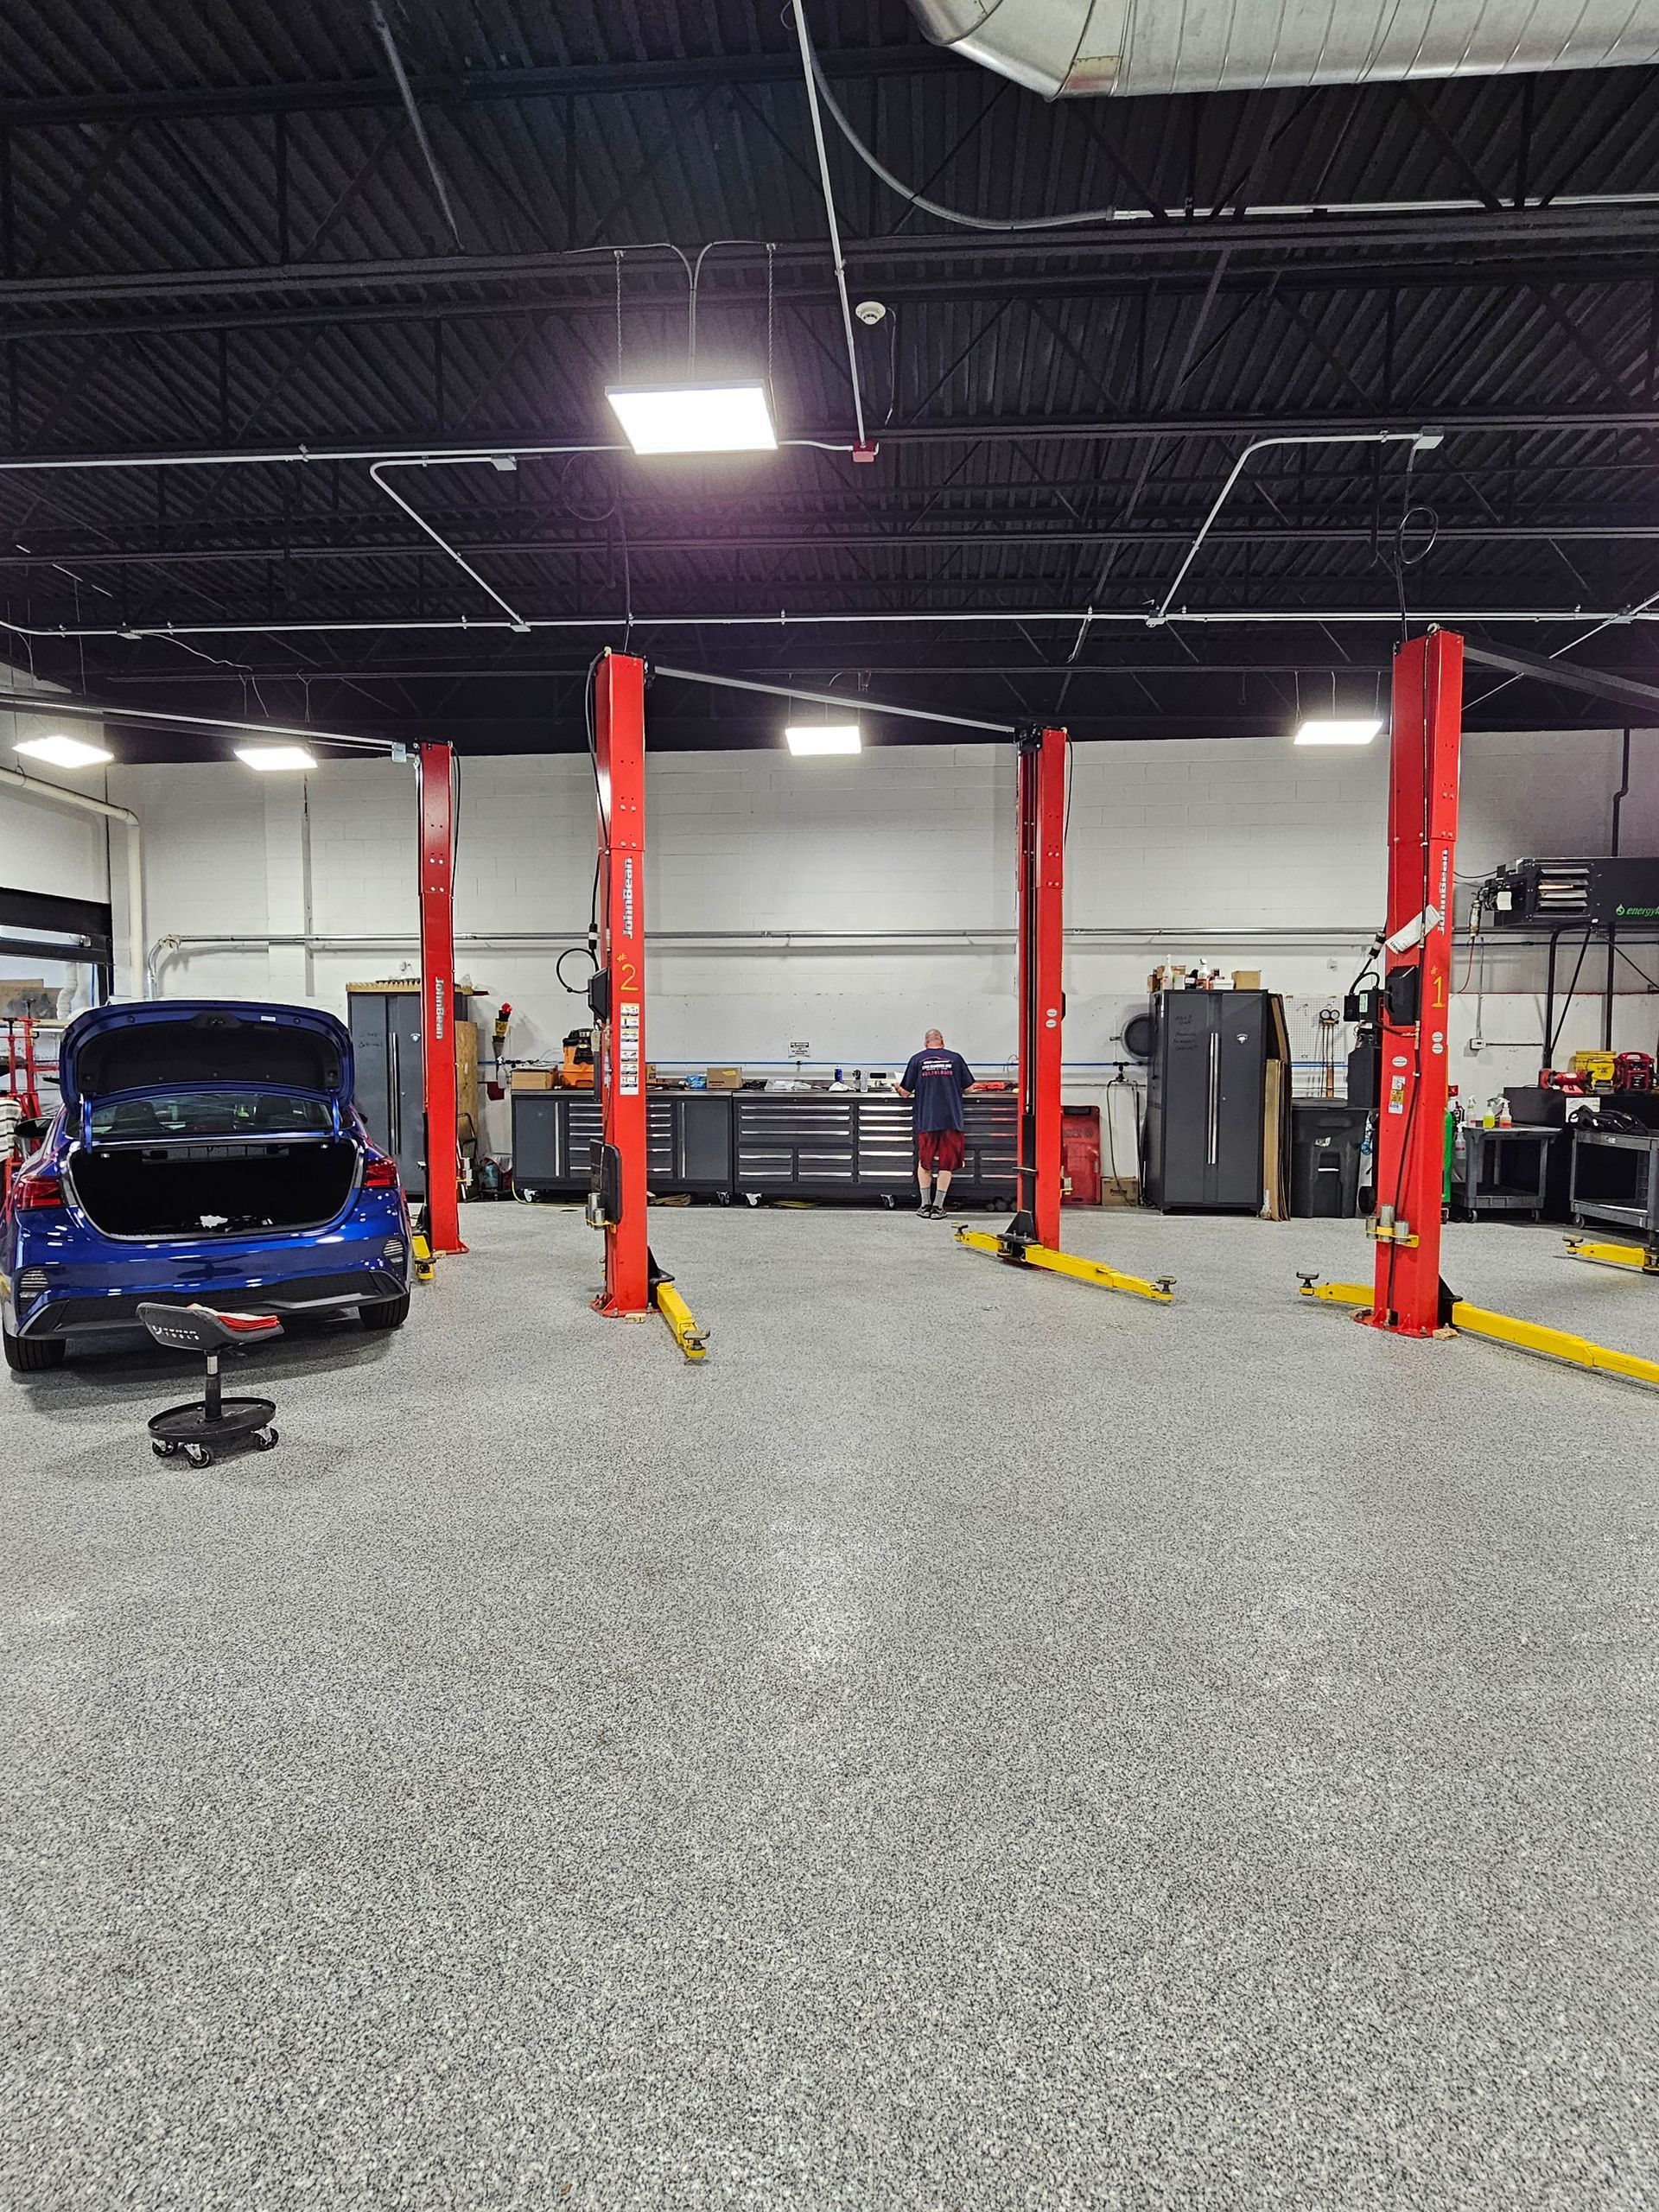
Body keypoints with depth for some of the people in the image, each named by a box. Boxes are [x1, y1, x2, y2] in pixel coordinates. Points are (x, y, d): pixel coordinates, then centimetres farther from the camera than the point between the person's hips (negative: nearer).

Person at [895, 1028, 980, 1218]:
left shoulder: (917, 1059, 2)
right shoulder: (955, 1058, 2)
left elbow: (906, 1092, 4)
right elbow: (968, 1089, 6)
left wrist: (898, 1089, 26)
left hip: (926, 1120, 0)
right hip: (951, 1119, 0)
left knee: (924, 1163, 15)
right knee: (946, 1164, 6)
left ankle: (926, 1205, 15)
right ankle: (938, 1207, 5)